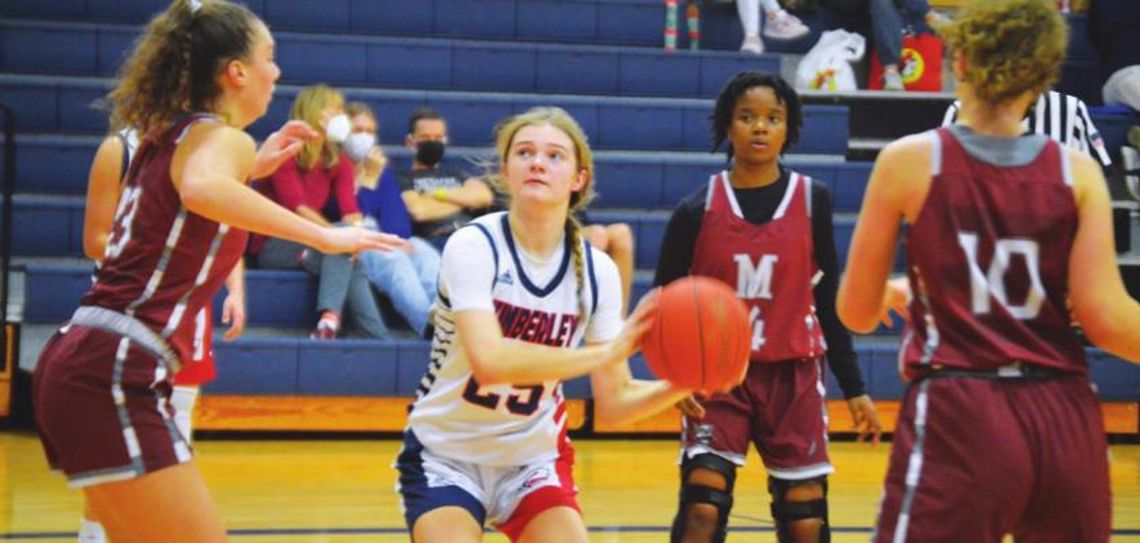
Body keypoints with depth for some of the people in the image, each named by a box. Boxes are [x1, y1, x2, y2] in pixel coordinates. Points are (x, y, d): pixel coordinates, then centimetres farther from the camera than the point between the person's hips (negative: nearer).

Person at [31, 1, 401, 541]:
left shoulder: (166, 137, 18)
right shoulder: (223, 137, -8)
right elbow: (201, 190, -34)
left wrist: (251, 168, 35)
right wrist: (323, 236, -33)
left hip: (77, 362, 10)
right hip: (113, 375, -10)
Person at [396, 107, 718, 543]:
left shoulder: (596, 271, -7)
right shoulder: (474, 246, -19)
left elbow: (612, 403, -7)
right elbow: (489, 360, -35)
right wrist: (607, 352, -39)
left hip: (534, 456, 4)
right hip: (444, 454, -3)